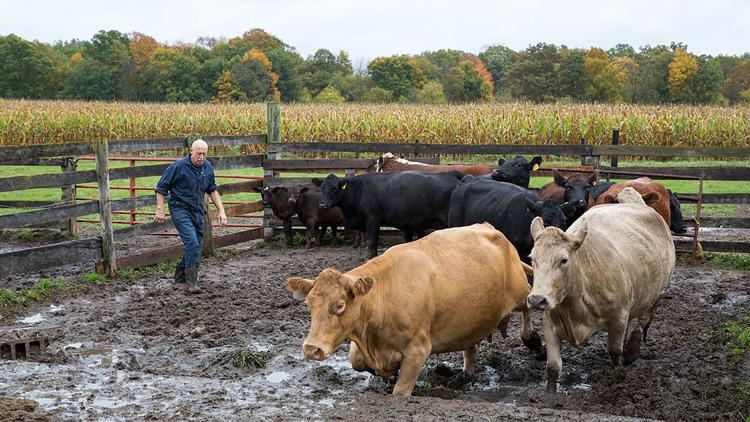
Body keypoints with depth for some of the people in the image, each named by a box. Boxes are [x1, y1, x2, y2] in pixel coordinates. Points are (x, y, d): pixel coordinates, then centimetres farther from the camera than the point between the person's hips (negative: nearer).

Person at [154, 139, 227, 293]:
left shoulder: (207, 167, 5)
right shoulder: (179, 166, -12)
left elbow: (212, 191, 16)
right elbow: (161, 188, -5)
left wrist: (221, 211, 8)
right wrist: (160, 210, -11)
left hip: (197, 211, 7)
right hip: (180, 209, -7)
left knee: (197, 246, 10)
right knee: (192, 242, -21)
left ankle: (180, 275, 33)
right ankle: (191, 282, -16)